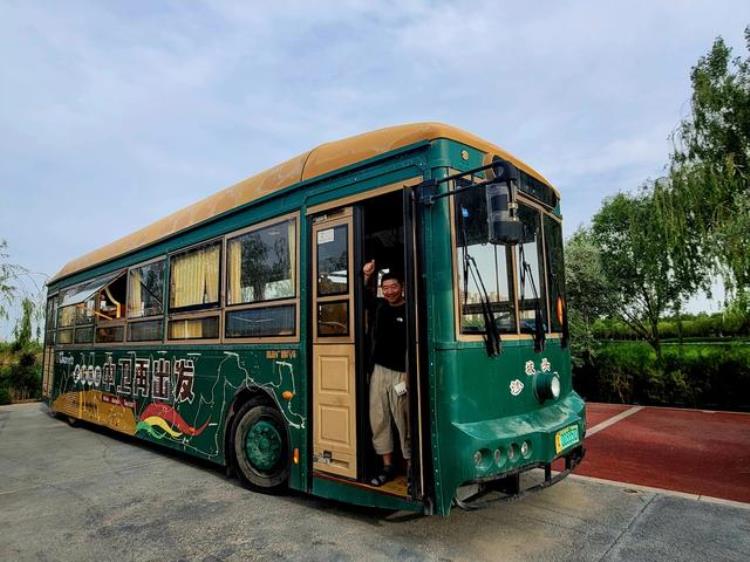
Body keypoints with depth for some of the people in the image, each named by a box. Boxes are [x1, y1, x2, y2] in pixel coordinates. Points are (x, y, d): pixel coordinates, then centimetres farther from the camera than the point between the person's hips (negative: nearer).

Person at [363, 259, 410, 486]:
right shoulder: (379, 305, 10)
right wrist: (366, 276, 12)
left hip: (401, 373, -6)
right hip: (379, 371, 6)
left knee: (403, 422, -1)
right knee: (379, 420, 7)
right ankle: (388, 466, 18)